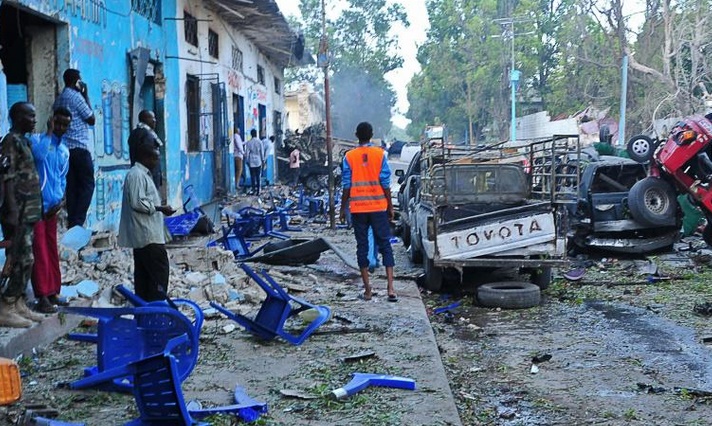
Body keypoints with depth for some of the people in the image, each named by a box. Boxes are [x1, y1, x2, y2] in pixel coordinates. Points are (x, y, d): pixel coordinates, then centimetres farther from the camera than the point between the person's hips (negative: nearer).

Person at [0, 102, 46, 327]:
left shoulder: (23, 141, 17)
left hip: (28, 213, 9)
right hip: (19, 213, -9)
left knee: (25, 260, 11)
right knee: (19, 260, -9)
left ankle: (18, 304, 17)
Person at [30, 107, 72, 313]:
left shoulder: (64, 151, 16)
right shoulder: (38, 140, -6)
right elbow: (39, 154, -29)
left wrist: (60, 201, 3)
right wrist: (49, 132, -19)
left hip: (52, 206, 7)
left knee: (52, 251, 11)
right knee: (40, 252, -7)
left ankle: (53, 292, 19)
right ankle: (42, 296, -5)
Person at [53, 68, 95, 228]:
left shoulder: (59, 99, 17)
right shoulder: (76, 96, -8)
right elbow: (91, 119, -3)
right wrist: (86, 95, 2)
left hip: (66, 148, 8)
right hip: (79, 147, -8)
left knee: (72, 186, 7)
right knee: (87, 184, -4)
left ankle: (72, 222, 4)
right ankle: (78, 222, -11)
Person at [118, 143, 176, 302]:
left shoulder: (143, 174, 19)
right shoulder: (136, 175, -14)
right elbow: (137, 203, -22)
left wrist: (159, 208, 16)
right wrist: (160, 208, -17)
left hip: (143, 235, 11)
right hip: (148, 235, -11)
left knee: (143, 271, 12)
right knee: (160, 269, -10)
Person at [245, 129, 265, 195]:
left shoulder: (249, 142, -5)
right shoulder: (259, 142, -5)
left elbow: (247, 153, -2)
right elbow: (262, 152, 0)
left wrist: (247, 161, 8)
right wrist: (263, 160, 9)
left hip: (251, 162, 0)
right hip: (258, 161, 0)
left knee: (252, 176, 6)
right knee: (258, 176, 4)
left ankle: (254, 189, 3)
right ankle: (258, 190, 3)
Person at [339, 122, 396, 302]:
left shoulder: (349, 157, -1)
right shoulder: (380, 154, -2)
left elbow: (346, 186, -1)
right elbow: (386, 184, -2)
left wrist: (343, 209, 8)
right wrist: (390, 207, 6)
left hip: (358, 208, 0)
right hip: (378, 206, 0)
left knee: (362, 247, 7)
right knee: (385, 245, 4)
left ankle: (367, 289, 7)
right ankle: (390, 288, -5)